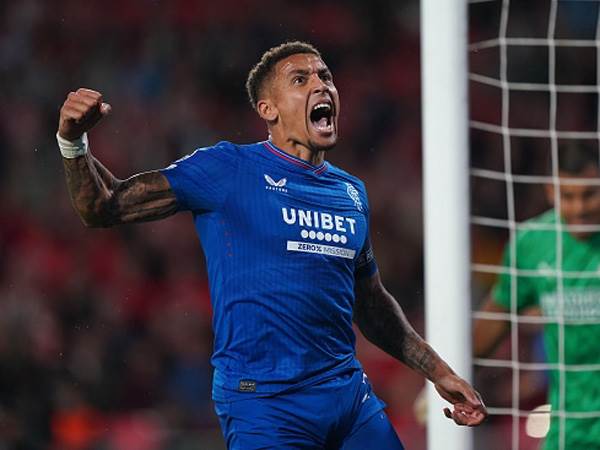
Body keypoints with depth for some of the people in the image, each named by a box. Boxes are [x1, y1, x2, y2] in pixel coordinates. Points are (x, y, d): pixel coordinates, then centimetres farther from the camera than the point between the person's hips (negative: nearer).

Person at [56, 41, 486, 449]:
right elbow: (104, 207, -6)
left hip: (350, 393, 6)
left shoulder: (351, 192, 14)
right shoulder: (227, 170, -3)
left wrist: (438, 373, 26)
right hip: (265, 404, -6)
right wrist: (73, 141, -24)